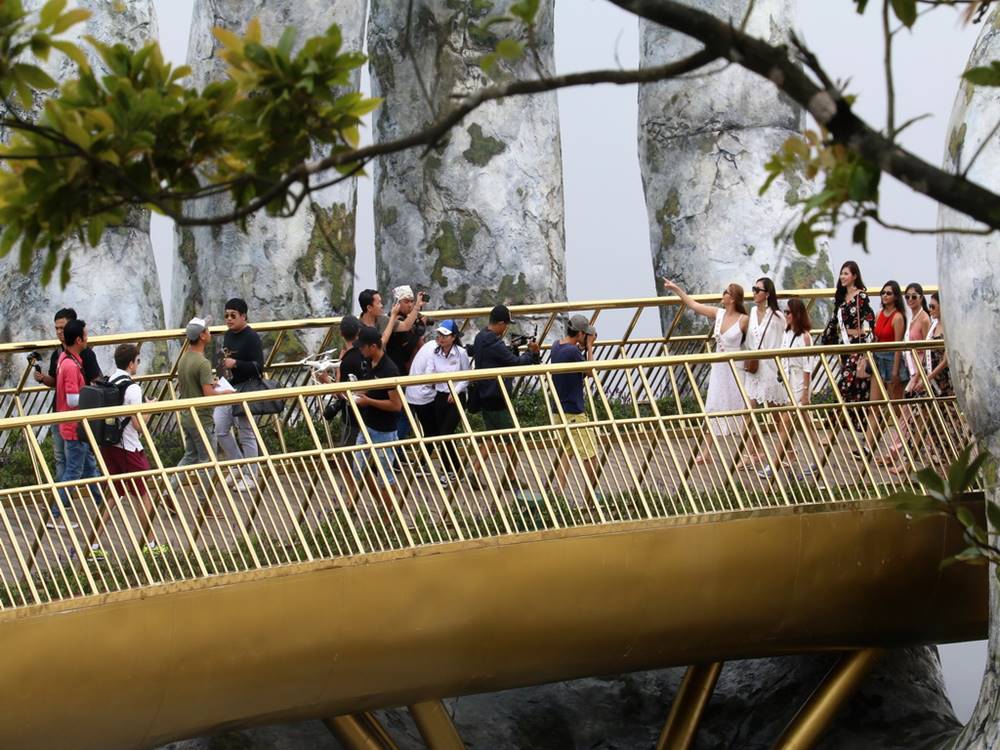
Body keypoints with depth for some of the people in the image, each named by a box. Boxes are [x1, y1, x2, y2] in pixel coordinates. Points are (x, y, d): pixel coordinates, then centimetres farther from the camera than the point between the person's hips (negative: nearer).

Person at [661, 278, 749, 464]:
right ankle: (705, 452, 10)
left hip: (735, 367, -6)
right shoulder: (718, 314, 4)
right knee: (713, 408, 7)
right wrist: (676, 289, 13)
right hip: (718, 367, 6)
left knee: (740, 409, 1)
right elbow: (694, 304, 11)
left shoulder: (744, 320, -13)